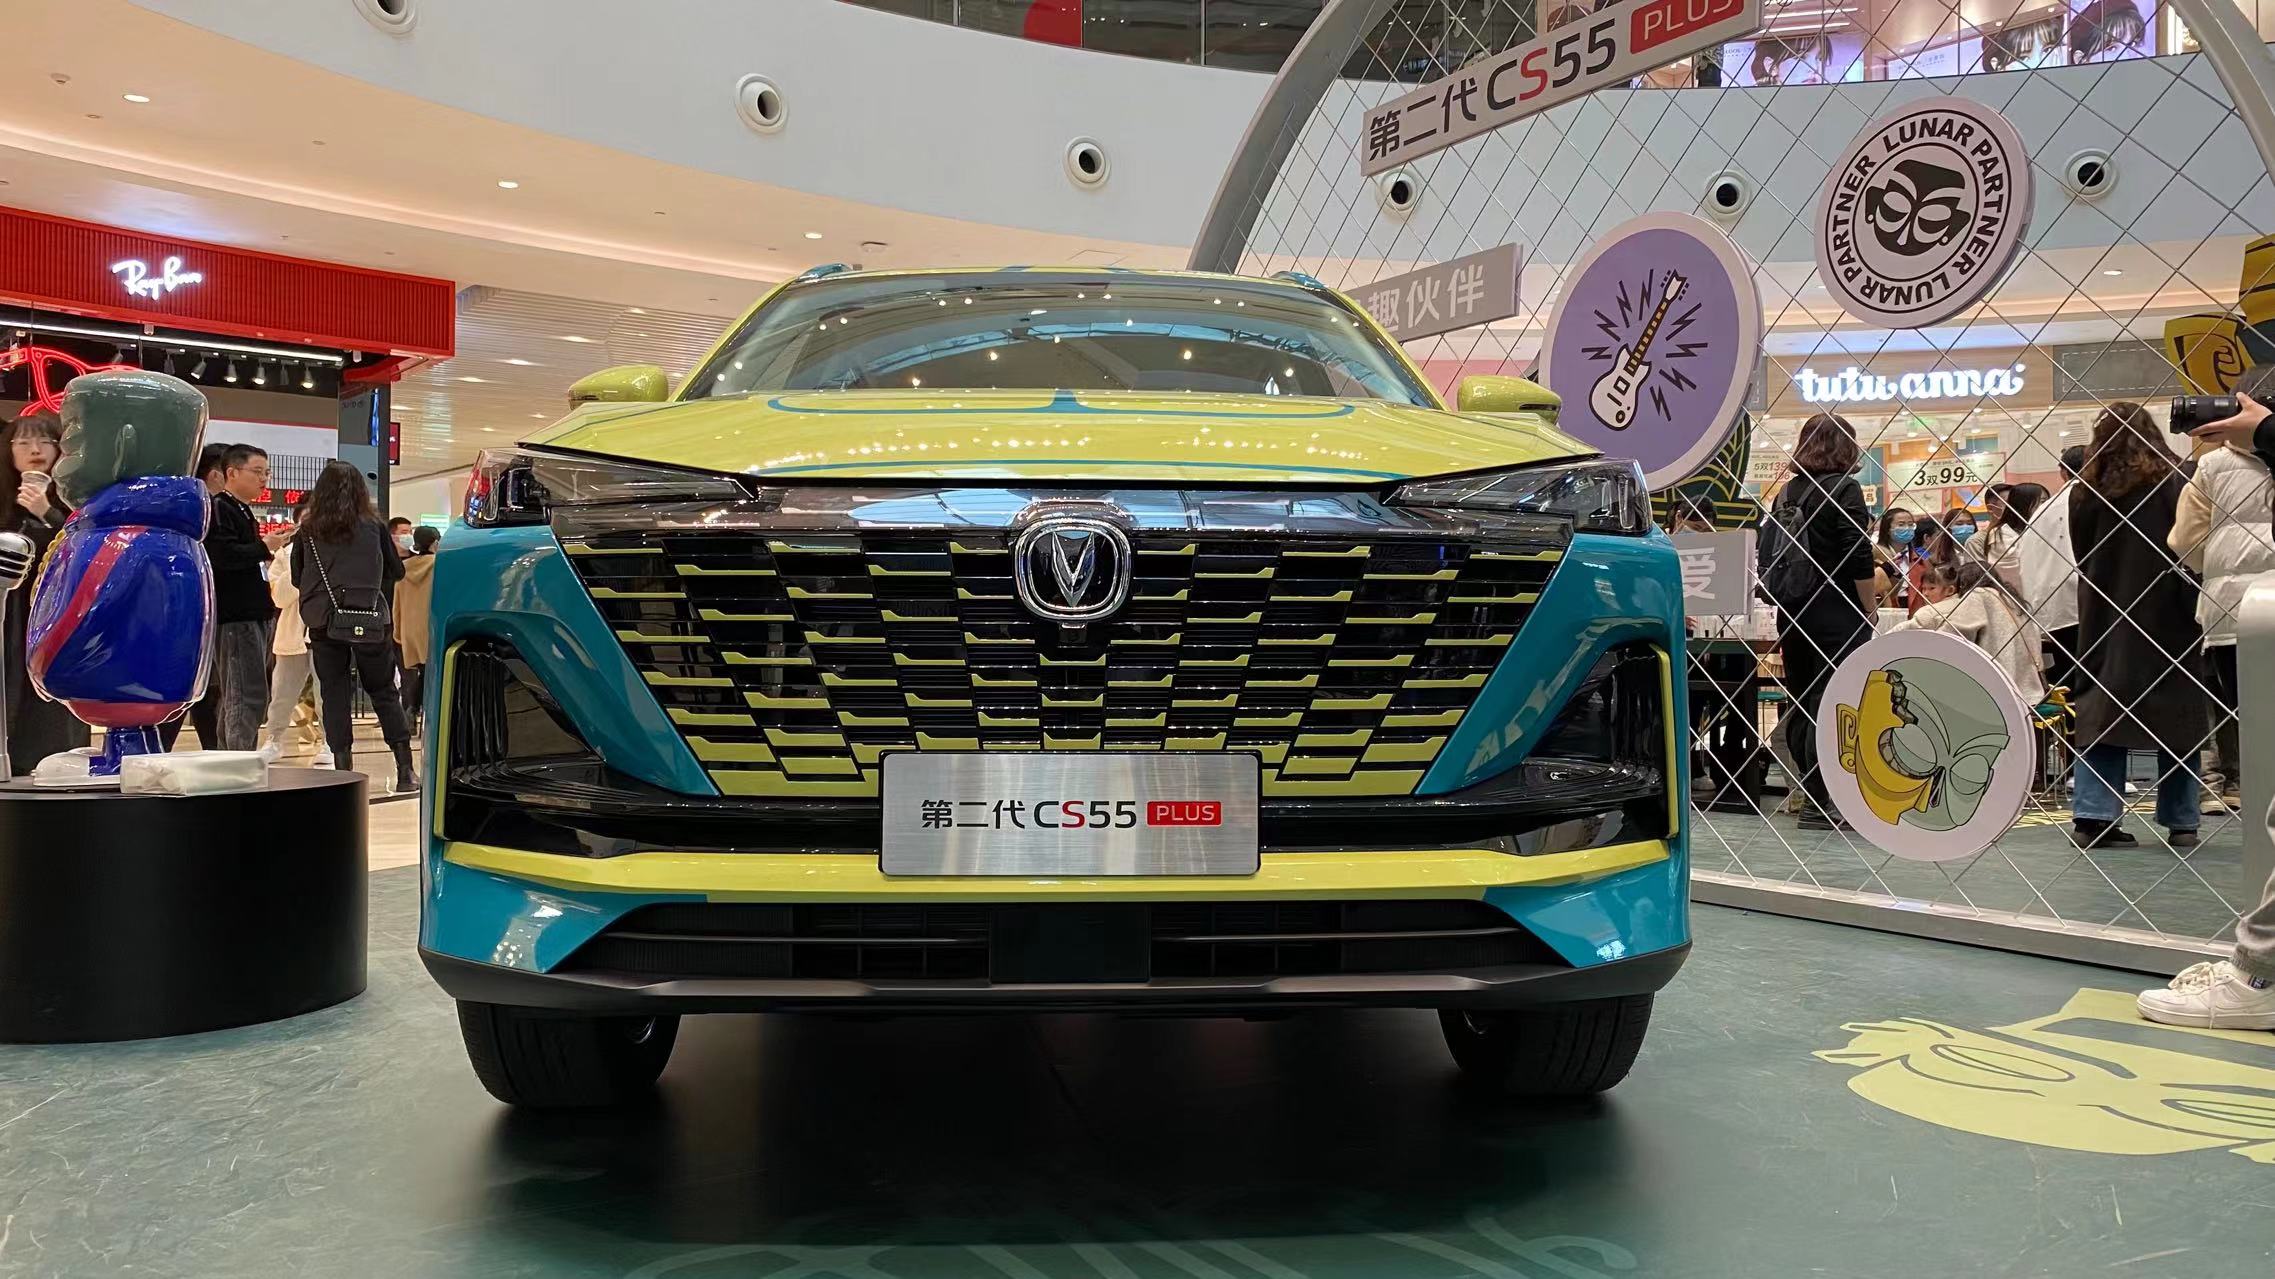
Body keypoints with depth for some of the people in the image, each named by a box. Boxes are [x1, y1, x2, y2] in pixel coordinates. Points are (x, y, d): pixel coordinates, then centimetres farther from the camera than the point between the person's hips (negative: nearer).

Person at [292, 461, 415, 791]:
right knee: (383, 692, 9)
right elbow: (396, 571, 7)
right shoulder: (373, 526, -1)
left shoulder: (307, 531, 1)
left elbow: (297, 578, 9)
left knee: (335, 695, 8)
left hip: (324, 624, 1)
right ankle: (405, 769, 4)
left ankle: (343, 769, 4)